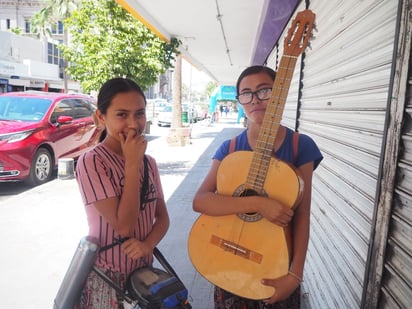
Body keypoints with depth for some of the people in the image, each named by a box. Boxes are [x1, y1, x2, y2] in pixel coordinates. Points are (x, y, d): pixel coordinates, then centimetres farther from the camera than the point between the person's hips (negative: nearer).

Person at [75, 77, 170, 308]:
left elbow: (163, 217, 3)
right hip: (106, 277, -5)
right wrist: (132, 164, -23)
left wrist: (148, 244, -16)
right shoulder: (91, 162, -18)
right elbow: (124, 225, -23)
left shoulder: (149, 162, 0)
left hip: (143, 270, 6)